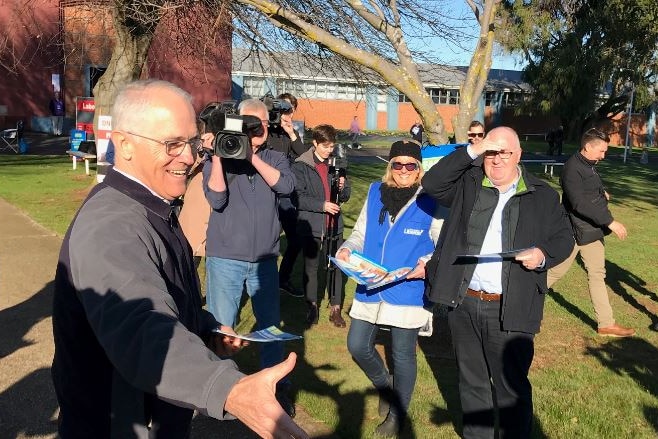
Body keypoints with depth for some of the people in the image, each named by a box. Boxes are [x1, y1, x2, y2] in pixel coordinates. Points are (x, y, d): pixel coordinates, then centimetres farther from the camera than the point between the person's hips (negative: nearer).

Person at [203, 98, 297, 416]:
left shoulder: (275, 158, 6)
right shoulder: (220, 158, -1)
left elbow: (286, 185, -15)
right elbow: (216, 199, -16)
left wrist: (252, 156, -20)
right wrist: (217, 156, -21)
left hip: (264, 259, 3)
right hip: (225, 259, -2)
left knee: (271, 325, 13)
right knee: (221, 328, 2)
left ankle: (277, 388, 27)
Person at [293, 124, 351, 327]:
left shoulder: (335, 164, 9)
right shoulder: (301, 166, -5)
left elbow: (345, 196, 13)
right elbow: (298, 197, -12)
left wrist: (342, 187, -9)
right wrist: (322, 205, -20)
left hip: (334, 226, 3)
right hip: (311, 225, -3)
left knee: (337, 266, 4)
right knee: (311, 267, 9)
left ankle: (336, 309, 16)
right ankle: (312, 307, 25)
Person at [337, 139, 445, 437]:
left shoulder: (430, 201, -7)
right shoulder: (375, 193, 5)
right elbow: (361, 233, 11)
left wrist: (429, 263, -22)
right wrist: (347, 249, -8)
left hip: (408, 292, -4)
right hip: (370, 288, 4)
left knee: (403, 355, 9)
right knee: (357, 346, 9)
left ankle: (397, 415, 32)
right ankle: (384, 385, 41)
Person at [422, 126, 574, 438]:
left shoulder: (543, 196, 3)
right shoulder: (468, 184, 5)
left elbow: (564, 238, 8)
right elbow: (431, 183, -9)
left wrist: (544, 254, -14)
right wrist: (471, 152, -13)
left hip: (509, 310, -2)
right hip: (463, 304, 3)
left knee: (512, 388, 4)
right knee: (471, 381, 19)